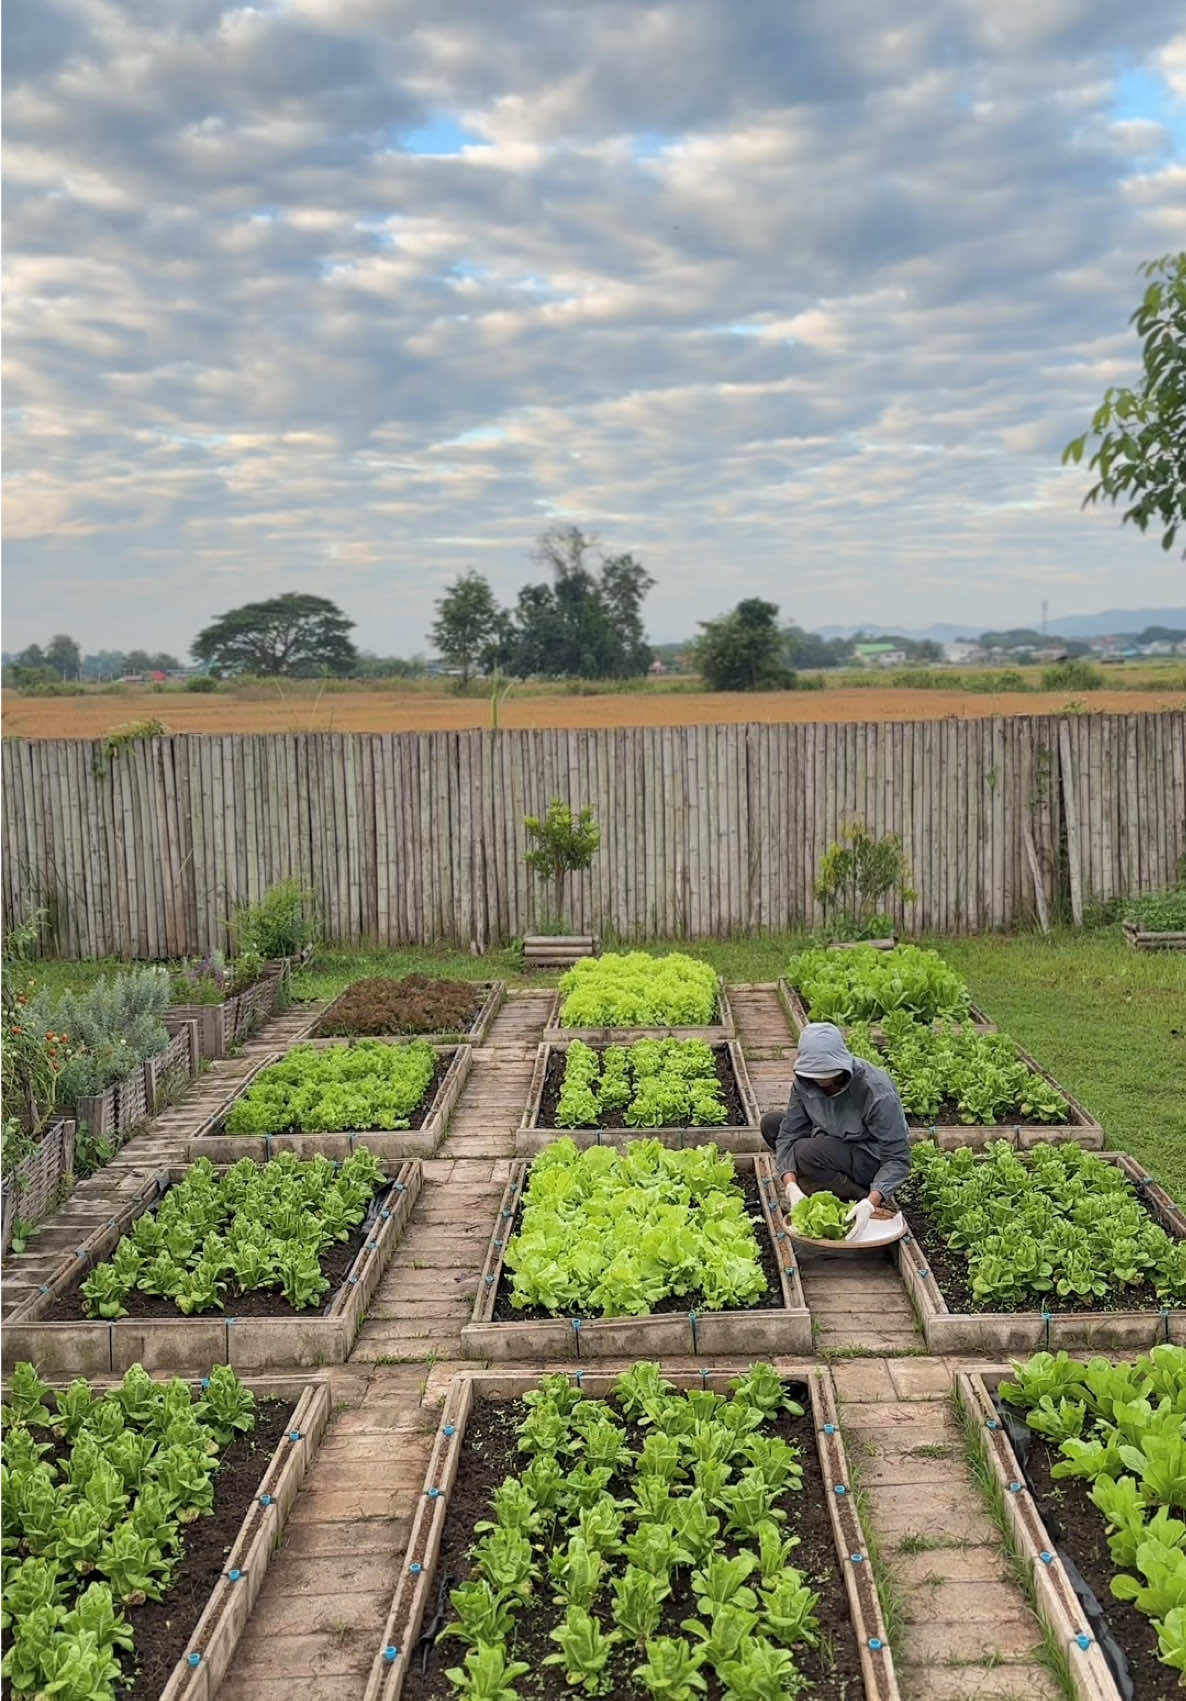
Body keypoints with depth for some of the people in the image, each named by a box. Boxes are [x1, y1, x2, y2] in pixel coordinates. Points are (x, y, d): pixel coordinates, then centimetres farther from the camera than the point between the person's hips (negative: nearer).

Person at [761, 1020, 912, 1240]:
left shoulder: (878, 1091, -31)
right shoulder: (805, 1081, -14)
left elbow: (897, 1158, -29)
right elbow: (788, 1133, -14)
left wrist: (870, 1203, -43)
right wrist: (791, 1186, -31)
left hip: (874, 1160, -7)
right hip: (836, 1143, 7)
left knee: (806, 1152, -31)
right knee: (771, 1123, -5)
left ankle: (861, 1198, -11)